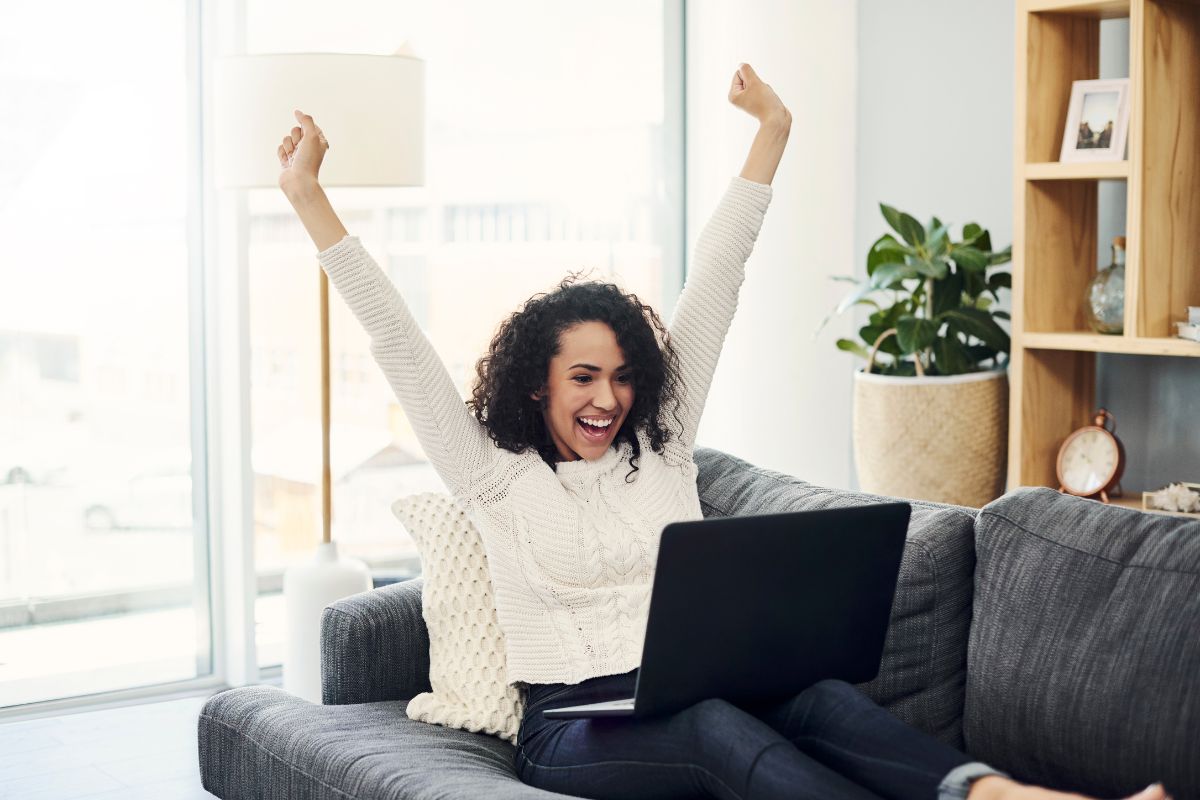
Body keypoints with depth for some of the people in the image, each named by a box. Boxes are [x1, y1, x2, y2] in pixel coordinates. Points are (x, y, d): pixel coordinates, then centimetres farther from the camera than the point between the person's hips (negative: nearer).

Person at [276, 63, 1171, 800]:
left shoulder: (660, 444, 16)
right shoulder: (498, 476, 7)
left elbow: (713, 290, 15)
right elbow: (398, 342, 1)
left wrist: (770, 133, 17)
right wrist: (307, 195, -3)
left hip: (698, 695, 4)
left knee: (810, 692, -30)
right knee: (713, 725, -36)